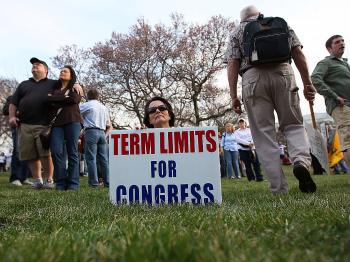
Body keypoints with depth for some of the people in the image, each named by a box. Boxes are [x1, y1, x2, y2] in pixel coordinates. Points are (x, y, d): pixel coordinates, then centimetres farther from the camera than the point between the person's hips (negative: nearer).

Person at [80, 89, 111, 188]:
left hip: (91, 131, -5)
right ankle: (107, 182, 6)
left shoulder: (86, 105, 2)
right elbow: (109, 126, 23)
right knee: (104, 159, 6)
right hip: (102, 132, 5)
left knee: (91, 158, -3)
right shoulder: (104, 107, 21)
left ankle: (94, 182, -4)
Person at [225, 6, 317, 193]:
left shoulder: (237, 32, 21)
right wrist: (307, 83, 11)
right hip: (283, 73, 2)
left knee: (264, 135, 1)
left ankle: (279, 188, -1)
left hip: (253, 78, -1)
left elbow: (232, 64, 5)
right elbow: (298, 53, 12)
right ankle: (301, 161, -16)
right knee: (293, 124, 13)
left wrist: (233, 96, 1)